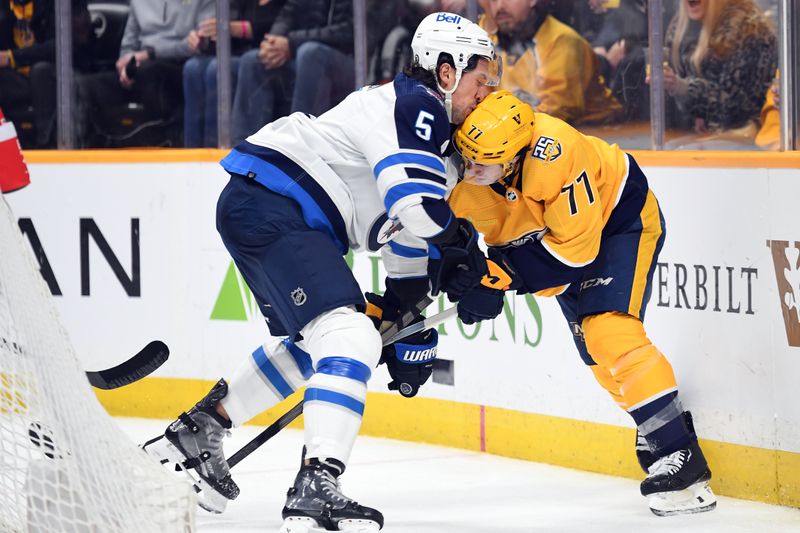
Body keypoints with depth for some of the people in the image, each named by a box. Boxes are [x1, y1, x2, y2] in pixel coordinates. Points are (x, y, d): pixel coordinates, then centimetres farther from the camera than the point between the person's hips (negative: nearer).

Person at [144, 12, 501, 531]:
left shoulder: (435, 131, 21)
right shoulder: (414, 105, -11)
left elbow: (411, 233, 27)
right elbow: (417, 204, -26)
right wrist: (462, 243, -6)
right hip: (271, 208, -11)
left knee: (314, 342, 27)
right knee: (350, 338, -22)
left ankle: (197, 428, 35)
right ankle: (316, 487, -33)